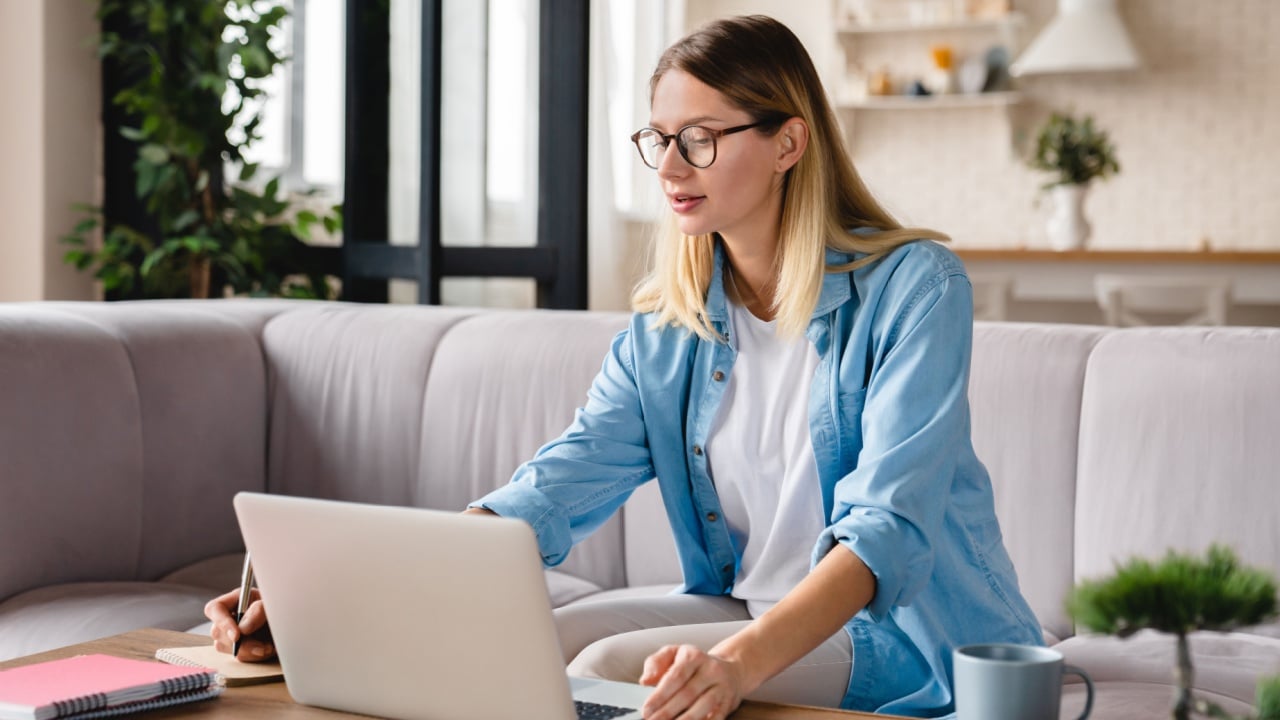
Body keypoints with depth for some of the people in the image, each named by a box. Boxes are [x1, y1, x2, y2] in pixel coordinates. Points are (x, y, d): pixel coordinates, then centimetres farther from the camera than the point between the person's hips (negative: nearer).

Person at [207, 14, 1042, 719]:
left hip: (913, 632, -5)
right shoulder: (668, 328, 3)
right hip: (750, 613, 5)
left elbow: (886, 531, -25)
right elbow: (548, 495, -7)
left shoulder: (914, 287, -14)